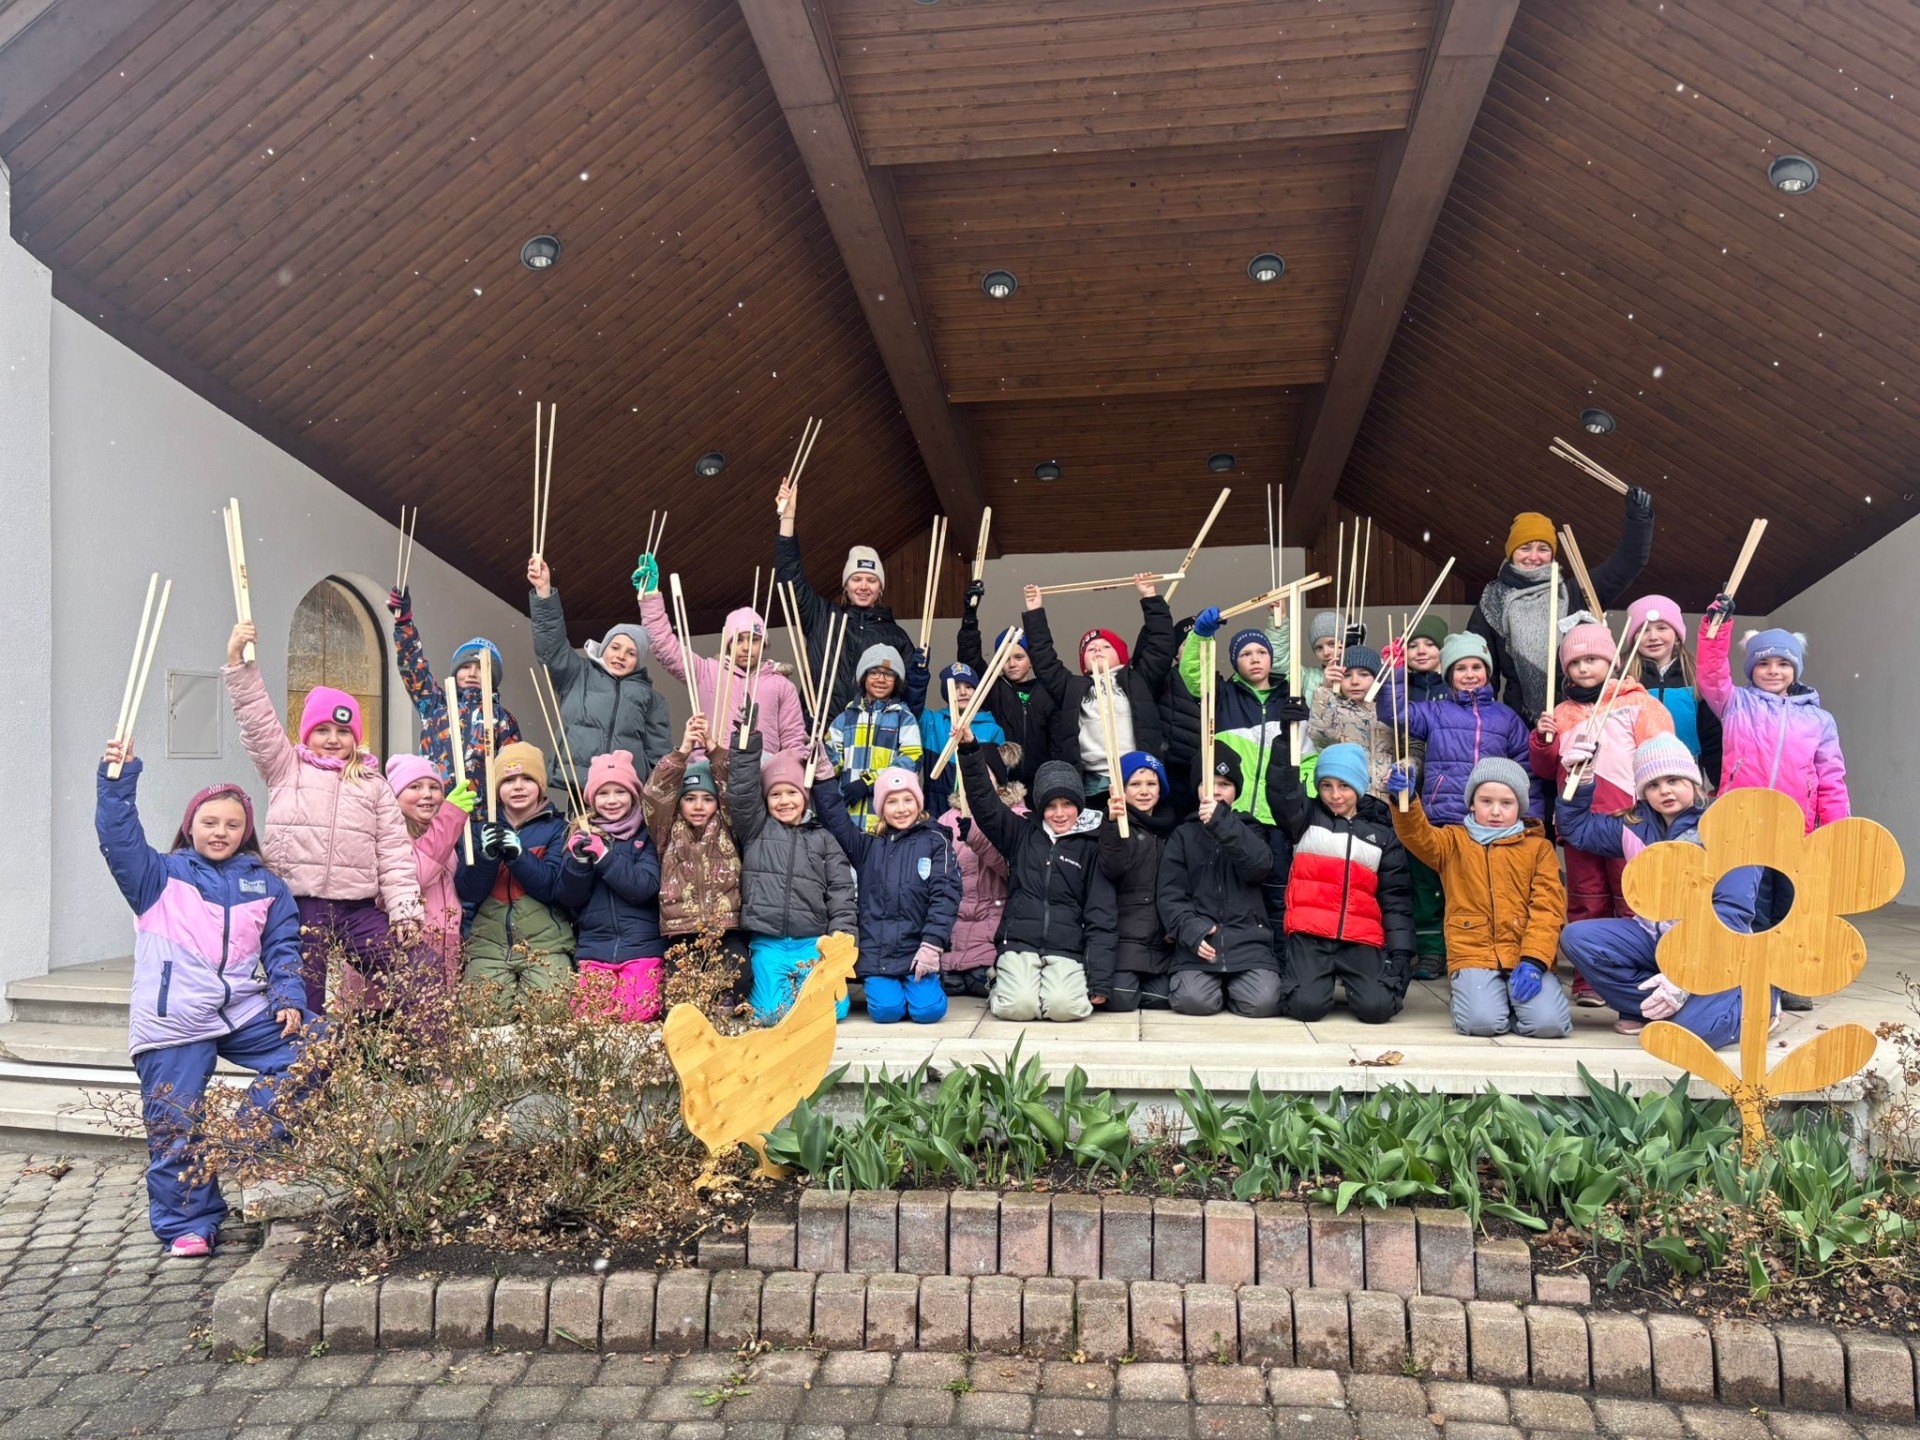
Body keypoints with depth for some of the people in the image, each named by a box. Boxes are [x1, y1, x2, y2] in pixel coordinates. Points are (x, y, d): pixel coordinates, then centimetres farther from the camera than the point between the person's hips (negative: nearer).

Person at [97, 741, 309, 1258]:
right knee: (176, 1128, -1)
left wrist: (289, 1000, -3)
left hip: (246, 1013, 3)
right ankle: (187, 1224, 14)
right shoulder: (161, 877, 8)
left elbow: (282, 948, 10)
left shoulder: (264, 885, 13)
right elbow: (119, 839, -8)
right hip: (173, 1023, -2)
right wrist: (117, 781, -17)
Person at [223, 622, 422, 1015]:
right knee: (303, 1005, 0)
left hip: (359, 909, 1)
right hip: (297, 907, -1)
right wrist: (238, 662, -14)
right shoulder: (286, 769, 10)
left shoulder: (374, 784, 13)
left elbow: (394, 853, 8)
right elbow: (258, 722, -3)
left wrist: (405, 909, -1)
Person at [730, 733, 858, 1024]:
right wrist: (748, 735, -10)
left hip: (813, 942, 1)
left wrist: (842, 936, -5)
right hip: (767, 943, -1)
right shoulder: (755, 828, 9)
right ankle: (758, 987, 19)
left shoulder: (823, 838, 11)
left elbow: (841, 891, 8)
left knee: (832, 1009, -14)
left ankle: (799, 986, 18)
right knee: (769, 1013, -16)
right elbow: (742, 789, -5)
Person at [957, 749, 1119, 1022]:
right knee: (1018, 1006, -24)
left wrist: (1101, 980, -6)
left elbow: (1102, 915, 3)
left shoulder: (1091, 846, 7)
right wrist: (969, 747, -12)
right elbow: (984, 802, 2)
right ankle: (1001, 986, 10)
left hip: (1067, 948, 0)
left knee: (1064, 1006, -27)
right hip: (1018, 942, 1)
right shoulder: (1022, 834, 12)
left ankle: (1053, 986, 8)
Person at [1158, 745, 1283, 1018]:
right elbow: (1170, 895, 5)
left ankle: (1232, 985, 11)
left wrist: (1222, 823, -19)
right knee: (1194, 1000, -24)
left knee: (1263, 1002, -22)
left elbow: (1259, 865, -8)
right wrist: (1191, 930, -13)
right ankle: (1219, 985, 10)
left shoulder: (1248, 830, 16)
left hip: (1248, 939, 0)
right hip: (1199, 941, 0)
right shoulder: (1183, 835, 14)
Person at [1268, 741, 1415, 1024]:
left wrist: (1401, 952, -1)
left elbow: (1396, 896, 9)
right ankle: (1293, 977, 18)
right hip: (1310, 934, -1)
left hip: (1361, 939, 1)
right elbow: (1282, 787, -11)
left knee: (1376, 1008, -17)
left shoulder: (1382, 833, 12)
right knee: (1307, 1006, -18)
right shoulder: (1307, 818, 9)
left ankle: (1347, 979, 17)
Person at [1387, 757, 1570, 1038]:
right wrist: (1405, 800, -30)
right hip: (1474, 955, -1)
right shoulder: (1455, 841, 13)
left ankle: (1514, 999, 10)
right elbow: (1418, 835, -8)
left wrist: (1534, 961, -11)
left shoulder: (1538, 847, 12)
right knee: (1482, 1021, -25)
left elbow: (1548, 908, 3)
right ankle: (1467, 994, 9)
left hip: (1526, 955, 1)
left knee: (1549, 1022, -21)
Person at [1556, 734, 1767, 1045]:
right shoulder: (1637, 826, 7)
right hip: (1655, 938, 5)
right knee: (1576, 938, -18)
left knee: (1694, 1027, -30)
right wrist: (1581, 782, 4)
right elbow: (1575, 827, 22)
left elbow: (1731, 913, -18)